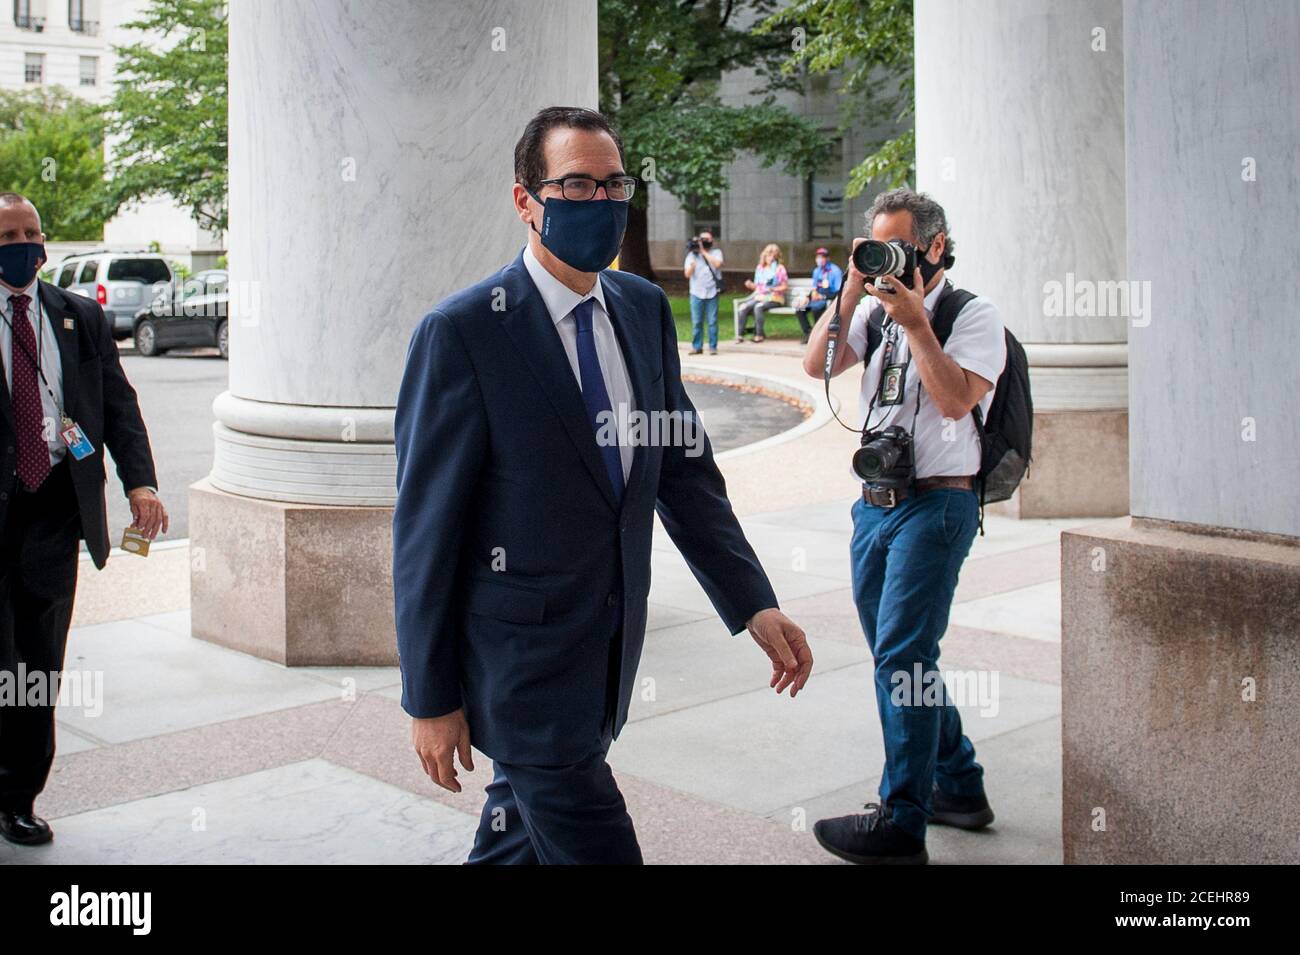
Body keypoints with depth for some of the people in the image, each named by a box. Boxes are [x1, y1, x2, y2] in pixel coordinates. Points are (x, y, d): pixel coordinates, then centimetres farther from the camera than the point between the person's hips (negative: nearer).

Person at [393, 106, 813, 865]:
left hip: (613, 648, 6)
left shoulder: (646, 309, 5)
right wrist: (430, 698, -11)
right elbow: (427, 525, -13)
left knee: (523, 834, 22)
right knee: (592, 843, -3)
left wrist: (754, 604, 1)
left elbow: (685, 468, 9)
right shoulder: (462, 332, -15)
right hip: (522, 653, -6)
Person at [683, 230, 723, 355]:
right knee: (696, 322, 0)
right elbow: (687, 274, 2)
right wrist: (692, 265, -19)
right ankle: (697, 347, 8)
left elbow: (717, 264, -13)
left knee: (712, 321, -2)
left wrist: (704, 252, -9)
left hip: (712, 292, -1)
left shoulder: (716, 252, 8)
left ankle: (713, 347, 3)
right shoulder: (692, 254, 10)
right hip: (697, 292, 1)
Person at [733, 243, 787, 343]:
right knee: (743, 307, -22)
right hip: (760, 296, 5)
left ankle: (759, 335, -28)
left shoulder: (780, 269, 0)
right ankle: (740, 335, -19)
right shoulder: (760, 268, 14)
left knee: (758, 307, -35)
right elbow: (757, 286, 16)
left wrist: (774, 289, -18)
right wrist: (751, 285, -6)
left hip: (774, 298, -5)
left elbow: (785, 286, -2)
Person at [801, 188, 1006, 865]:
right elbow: (818, 365, -1)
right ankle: (958, 786, 29)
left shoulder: (972, 315, -4)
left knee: (901, 658, -10)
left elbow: (956, 399, -19)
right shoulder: (876, 309, 12)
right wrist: (851, 292, -7)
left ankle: (901, 823, -2)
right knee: (898, 655, 14)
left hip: (935, 504, -7)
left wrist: (914, 321, -19)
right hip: (875, 504, 7)